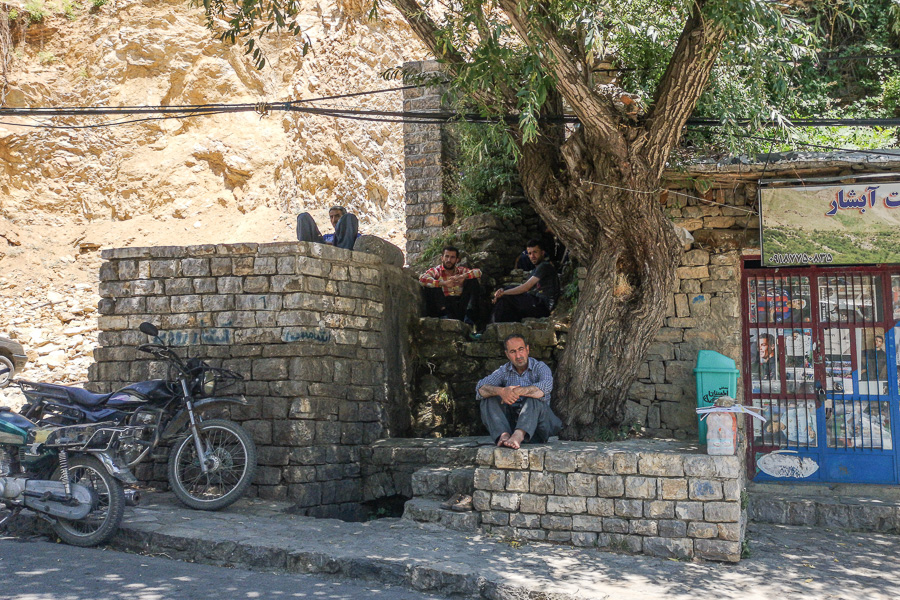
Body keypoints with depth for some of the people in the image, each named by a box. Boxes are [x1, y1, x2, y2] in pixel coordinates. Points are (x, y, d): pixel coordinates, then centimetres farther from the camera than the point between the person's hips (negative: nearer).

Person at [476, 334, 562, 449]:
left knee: (534, 397, -31)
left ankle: (518, 435, -56)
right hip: (511, 422, 3)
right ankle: (504, 435, -40)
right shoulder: (504, 371, 9)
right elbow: (480, 388, -9)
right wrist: (500, 391, -30)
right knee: (489, 399, -15)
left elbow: (546, 387, -25)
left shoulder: (540, 367, -1)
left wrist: (519, 391, -37)